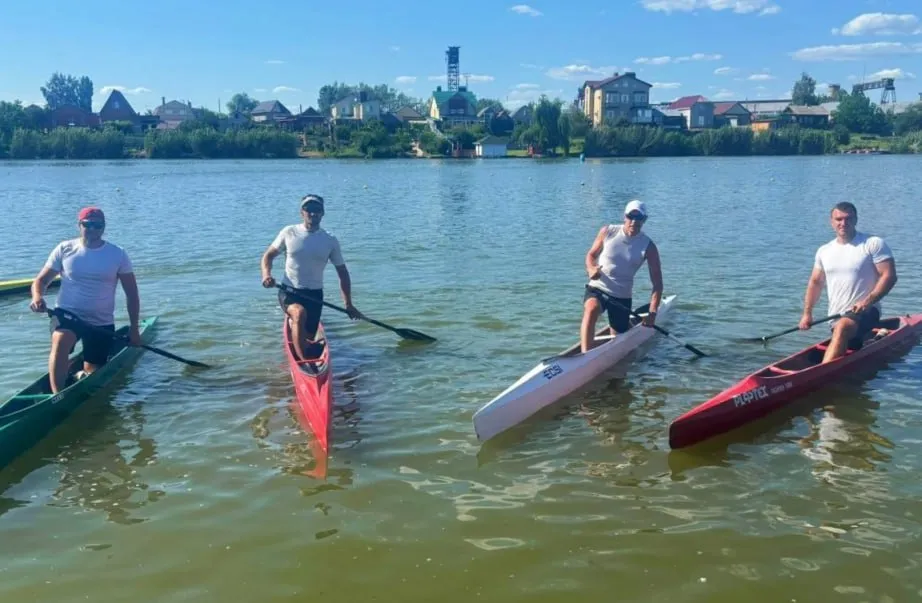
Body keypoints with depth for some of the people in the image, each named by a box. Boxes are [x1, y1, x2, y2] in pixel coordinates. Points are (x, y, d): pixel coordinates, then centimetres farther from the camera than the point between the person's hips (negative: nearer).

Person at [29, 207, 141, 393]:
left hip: (102, 323, 1)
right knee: (60, 341, -34)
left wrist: (134, 328, -3)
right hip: (67, 315, -1)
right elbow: (41, 280, 1)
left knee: (93, 374, 4)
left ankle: (80, 377, 40)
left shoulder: (118, 254, -2)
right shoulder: (65, 249, -1)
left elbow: (132, 294, 2)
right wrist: (37, 296, -22)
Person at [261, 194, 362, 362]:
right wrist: (266, 274, -16)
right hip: (289, 291, -2)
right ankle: (303, 362, -34)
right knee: (300, 313, -35)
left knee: (308, 339, 6)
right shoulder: (289, 233, -3)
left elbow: (342, 272, 6)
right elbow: (268, 255, 6)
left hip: (314, 294, 2)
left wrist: (348, 304, 2)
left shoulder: (330, 241, -1)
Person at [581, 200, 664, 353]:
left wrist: (652, 313, -20)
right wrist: (591, 269, -20)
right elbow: (591, 255, 5)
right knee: (591, 310, -36)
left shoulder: (648, 247, -10)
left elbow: (657, 283, -10)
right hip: (597, 288, -1)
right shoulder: (608, 231, -6)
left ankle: (631, 322, 48)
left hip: (622, 296, 1)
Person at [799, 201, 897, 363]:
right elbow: (815, 282, 18)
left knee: (842, 328, -36)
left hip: (865, 312, -6)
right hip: (836, 318, 6)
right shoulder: (824, 251, 11)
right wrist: (807, 313, 8)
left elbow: (889, 276, -10)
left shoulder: (873, 244, -4)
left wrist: (868, 301, -23)